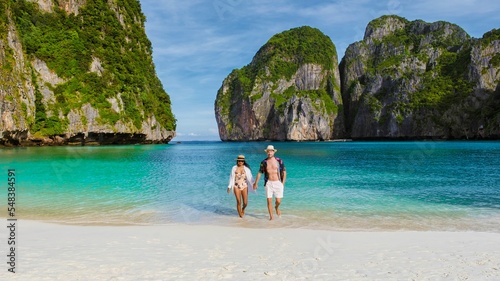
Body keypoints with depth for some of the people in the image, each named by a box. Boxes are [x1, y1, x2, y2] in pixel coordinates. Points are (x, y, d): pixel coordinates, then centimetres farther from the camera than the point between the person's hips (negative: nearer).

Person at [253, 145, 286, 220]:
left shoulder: (279, 161, -2)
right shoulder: (264, 162, 1)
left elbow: (284, 172, 4)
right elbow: (259, 173, 7)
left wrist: (283, 183, 0)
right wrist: (255, 183, 8)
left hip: (278, 183, -1)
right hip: (268, 183, 1)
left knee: (278, 201, -1)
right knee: (269, 200, -2)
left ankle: (276, 207, 35)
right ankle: (271, 216, 14)